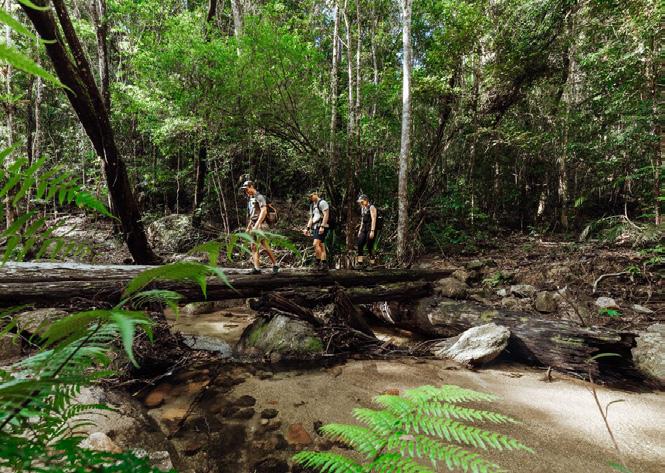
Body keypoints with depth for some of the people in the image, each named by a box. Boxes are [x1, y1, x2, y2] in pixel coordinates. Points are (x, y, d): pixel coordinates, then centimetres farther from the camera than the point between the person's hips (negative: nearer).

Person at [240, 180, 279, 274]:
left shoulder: (259, 197, -7)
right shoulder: (250, 199, 20)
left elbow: (264, 211, -19)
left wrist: (257, 224, -24)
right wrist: (248, 227, 23)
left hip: (261, 225, -9)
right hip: (254, 226, 9)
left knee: (265, 247, -10)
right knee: (254, 247, 3)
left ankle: (275, 265, 2)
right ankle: (257, 268, 3)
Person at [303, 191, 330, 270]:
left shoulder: (322, 202, -5)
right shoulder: (312, 205, 22)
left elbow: (326, 215, -15)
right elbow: (311, 218, 24)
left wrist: (322, 226, -23)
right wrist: (307, 228, 15)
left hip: (321, 227, -9)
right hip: (315, 227, 9)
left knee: (316, 244, -20)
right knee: (321, 247, 7)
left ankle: (318, 263, -18)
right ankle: (324, 264, 8)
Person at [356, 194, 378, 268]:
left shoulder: (371, 207, -7)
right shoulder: (362, 208, 18)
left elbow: (373, 219, -15)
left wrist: (372, 231, -22)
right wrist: (360, 230, 18)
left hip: (370, 229, -8)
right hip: (364, 229, 8)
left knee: (369, 246, -7)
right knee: (360, 245, -1)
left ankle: (372, 264, 3)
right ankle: (360, 263, 3)